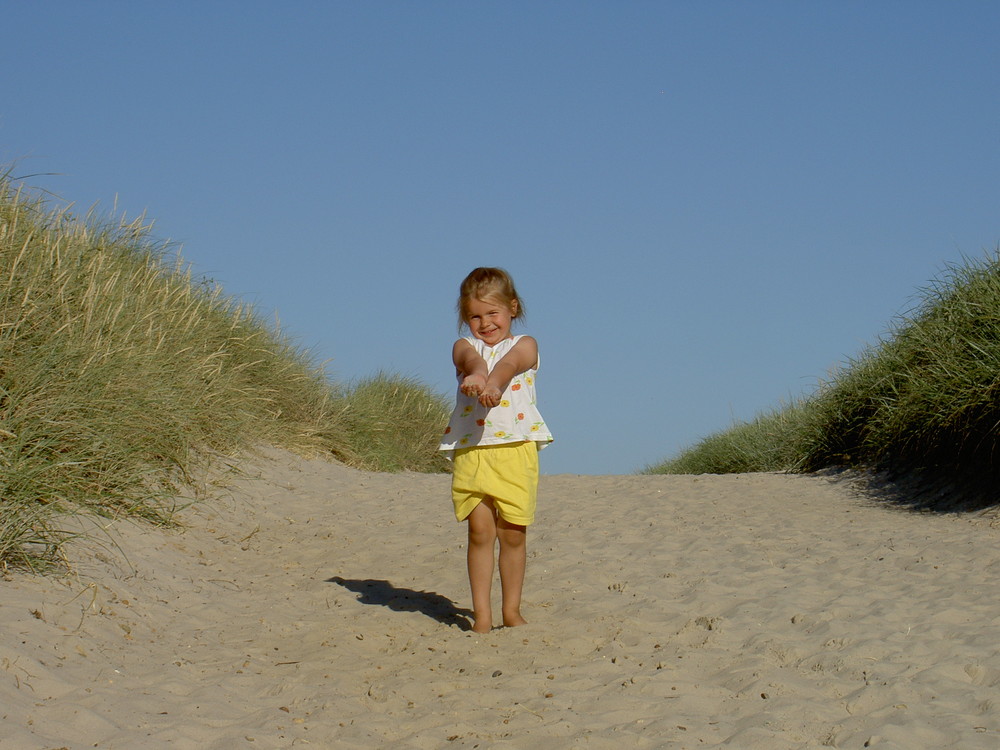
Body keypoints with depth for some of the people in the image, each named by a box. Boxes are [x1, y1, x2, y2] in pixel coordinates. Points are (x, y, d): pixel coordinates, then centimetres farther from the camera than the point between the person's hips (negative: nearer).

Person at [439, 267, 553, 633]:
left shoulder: (525, 345, 10)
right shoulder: (464, 347, 12)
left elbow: (509, 364, -15)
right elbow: (473, 360, -14)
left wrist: (494, 384, -38)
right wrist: (475, 375, -40)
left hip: (516, 448, 0)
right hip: (471, 450, 1)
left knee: (514, 533, 3)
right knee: (480, 531, -2)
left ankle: (511, 611, 15)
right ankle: (481, 614, 4)